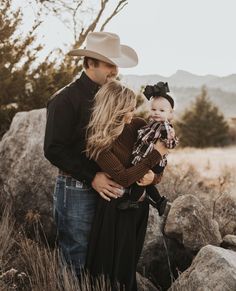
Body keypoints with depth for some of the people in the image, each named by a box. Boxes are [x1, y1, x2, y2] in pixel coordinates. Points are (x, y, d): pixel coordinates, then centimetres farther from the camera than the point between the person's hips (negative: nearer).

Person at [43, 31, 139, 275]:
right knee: (79, 266, 4)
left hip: (106, 189, 7)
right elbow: (54, 150, -16)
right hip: (76, 190, -7)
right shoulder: (65, 99, -11)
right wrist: (92, 177, -20)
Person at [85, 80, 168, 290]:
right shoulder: (98, 142, -23)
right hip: (117, 207, -6)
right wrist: (156, 154, -22)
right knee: (115, 267, 7)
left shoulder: (136, 125, -6)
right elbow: (124, 178, -27)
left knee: (132, 260, 22)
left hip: (139, 203, 6)